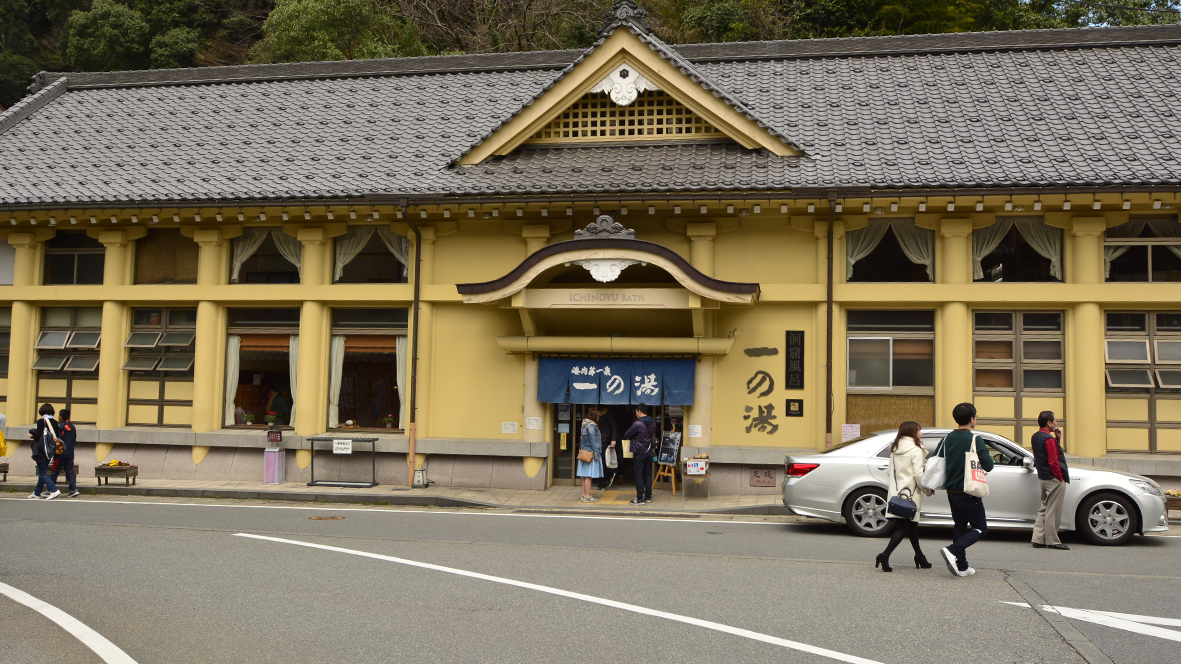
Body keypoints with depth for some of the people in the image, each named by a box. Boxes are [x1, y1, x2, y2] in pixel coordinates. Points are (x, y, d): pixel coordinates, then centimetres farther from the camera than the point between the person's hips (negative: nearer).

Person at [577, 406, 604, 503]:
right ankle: (587, 496, -3)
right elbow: (593, 441, -17)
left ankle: (584, 495, 16)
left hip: (585, 453, 9)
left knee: (585, 476, 12)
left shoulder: (585, 425, 13)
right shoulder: (591, 426, -15)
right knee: (588, 476, -6)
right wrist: (597, 455, -13)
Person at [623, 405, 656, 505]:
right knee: (648, 474, 13)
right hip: (649, 451, 7)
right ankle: (648, 497, 18)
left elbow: (626, 435, -11)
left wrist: (632, 437, 12)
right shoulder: (653, 423, 4)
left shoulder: (637, 424, -20)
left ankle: (640, 498, 2)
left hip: (639, 453, -7)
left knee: (639, 476, 0)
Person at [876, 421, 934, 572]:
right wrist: (928, 490, -1)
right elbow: (919, 475, -14)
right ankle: (885, 555, -18)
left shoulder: (894, 450, 11)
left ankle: (919, 557, 25)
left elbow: (889, 472, 15)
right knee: (904, 527, -6)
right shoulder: (916, 451, -10)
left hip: (896, 493, 7)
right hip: (910, 494, -7)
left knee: (912, 525, 17)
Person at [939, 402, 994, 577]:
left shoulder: (947, 439, 5)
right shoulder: (975, 440, -15)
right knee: (980, 528, 3)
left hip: (951, 491, 7)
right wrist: (984, 455, 9)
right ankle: (953, 551, -16)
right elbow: (988, 466, -12)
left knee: (960, 527, 14)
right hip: (968, 492, -7)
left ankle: (961, 566, 14)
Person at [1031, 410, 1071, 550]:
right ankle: (1052, 541, 4)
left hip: (1043, 477, 9)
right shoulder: (1049, 439, -19)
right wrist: (1060, 478, -12)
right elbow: (1053, 462, -21)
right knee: (1053, 511, -2)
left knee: (1044, 509, 14)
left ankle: (1038, 540, 15)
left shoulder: (1036, 436, 10)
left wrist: (1057, 438, 6)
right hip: (1053, 479, -9)